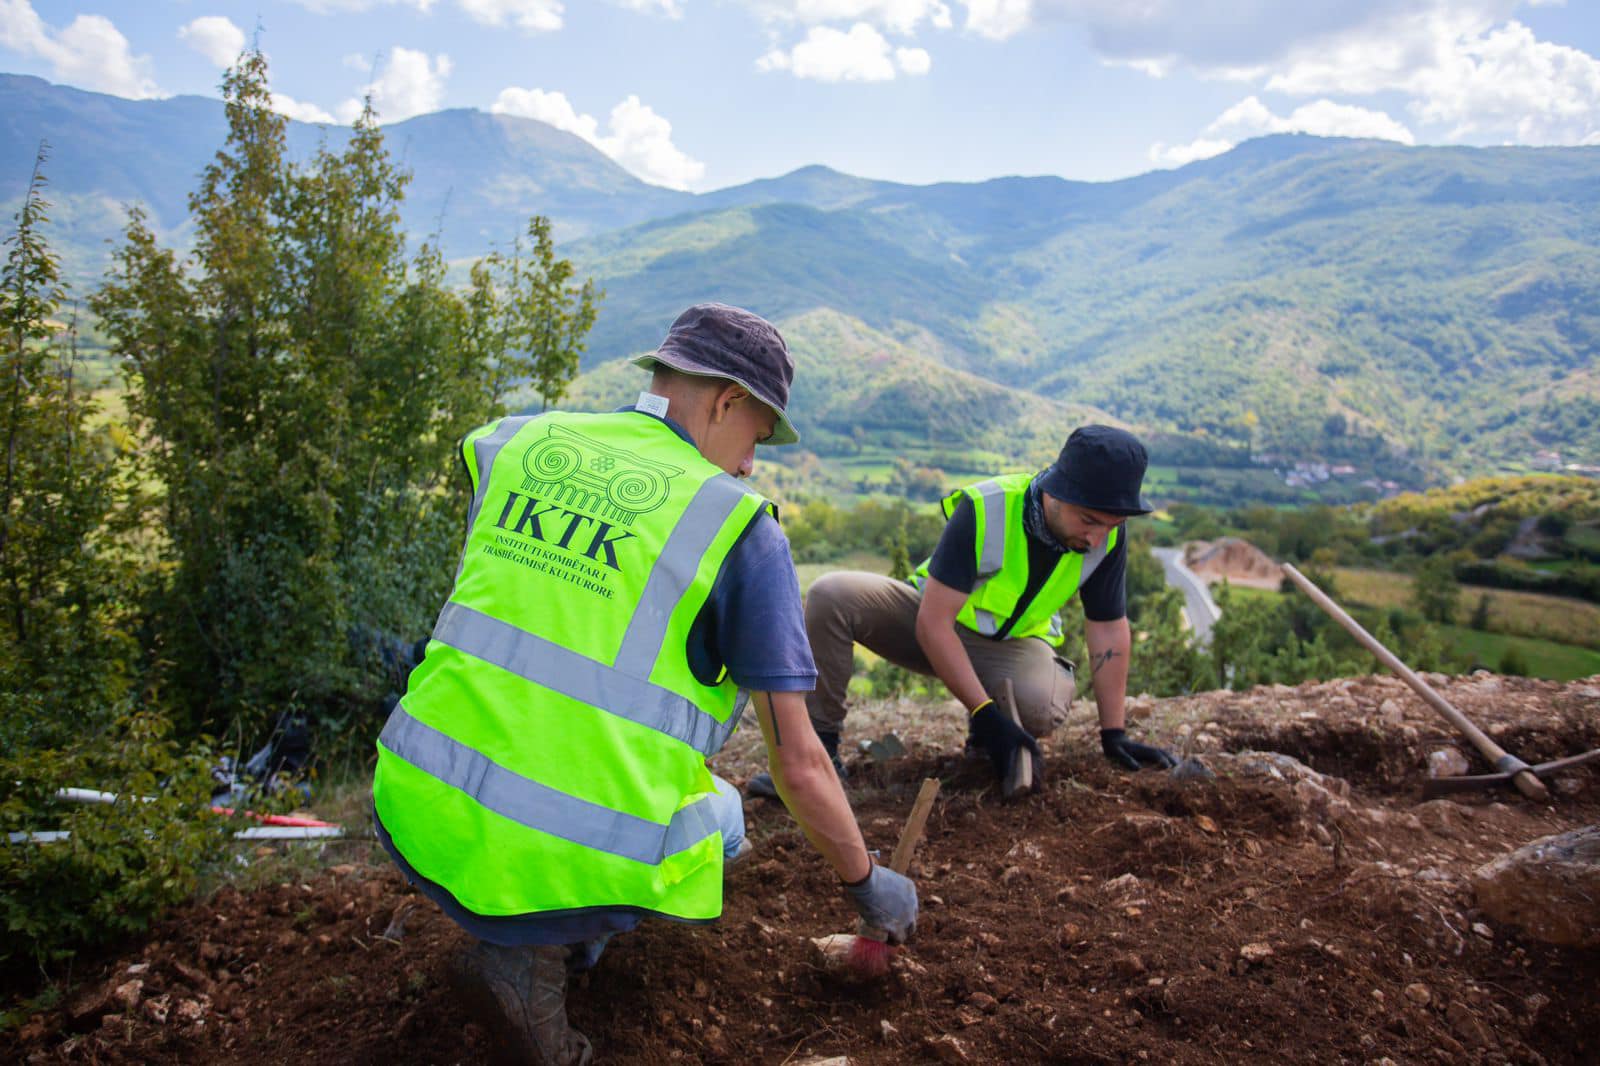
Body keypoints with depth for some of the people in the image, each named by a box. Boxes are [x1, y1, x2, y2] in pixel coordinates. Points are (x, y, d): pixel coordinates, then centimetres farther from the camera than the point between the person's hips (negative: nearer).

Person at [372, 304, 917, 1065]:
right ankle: (532, 955, 4)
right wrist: (867, 884, 15)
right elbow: (797, 763, -3)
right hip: (567, 858, -5)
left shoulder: (516, 442, 7)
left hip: (417, 811, 5)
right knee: (721, 814, 27)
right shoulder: (742, 527, -5)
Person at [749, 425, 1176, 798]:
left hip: (1011, 644, 2)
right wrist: (985, 713, -33)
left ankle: (984, 742, 3)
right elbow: (933, 623, -30)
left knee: (1041, 707, -35)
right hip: (933, 620, -1)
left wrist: (1114, 734, -8)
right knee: (830, 595, -29)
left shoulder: (1106, 536, -18)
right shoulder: (983, 510, -30)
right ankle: (820, 747, -18)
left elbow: (1108, 629, -7)